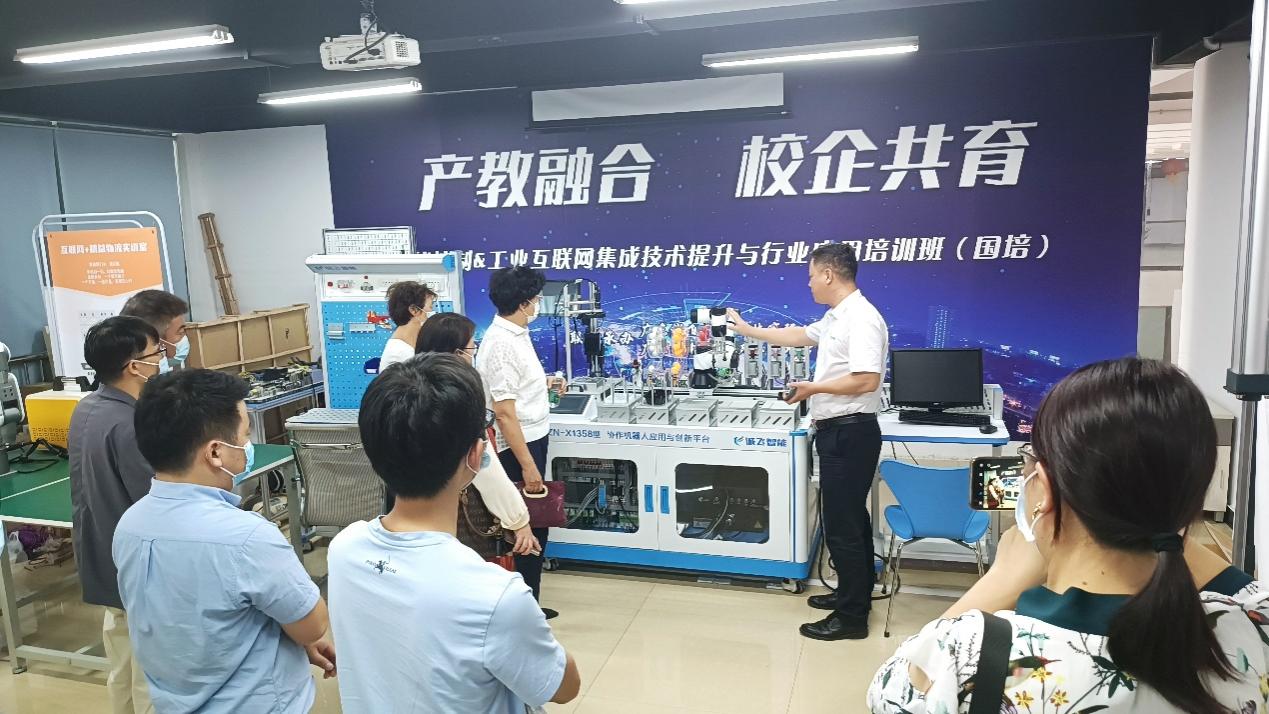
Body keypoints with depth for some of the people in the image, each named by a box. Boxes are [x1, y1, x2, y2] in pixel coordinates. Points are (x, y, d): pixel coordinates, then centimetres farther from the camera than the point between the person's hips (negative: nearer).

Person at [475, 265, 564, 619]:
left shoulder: (516, 333, 8)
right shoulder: (501, 343, -22)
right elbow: (504, 412, -24)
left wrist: (544, 382, 25)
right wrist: (527, 464, -23)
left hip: (533, 440, 10)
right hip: (519, 446, -10)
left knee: (534, 525, 17)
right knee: (527, 530, 1)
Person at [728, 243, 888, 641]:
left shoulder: (861, 318, -19)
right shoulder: (836, 317, 13)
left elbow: (867, 381, -27)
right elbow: (798, 336, 27)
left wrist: (814, 388, -16)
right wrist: (745, 329, 31)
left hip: (849, 433, -11)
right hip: (838, 430, 11)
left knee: (842, 525, -4)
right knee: (850, 518, 20)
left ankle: (852, 618, 6)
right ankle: (855, 594, 34)